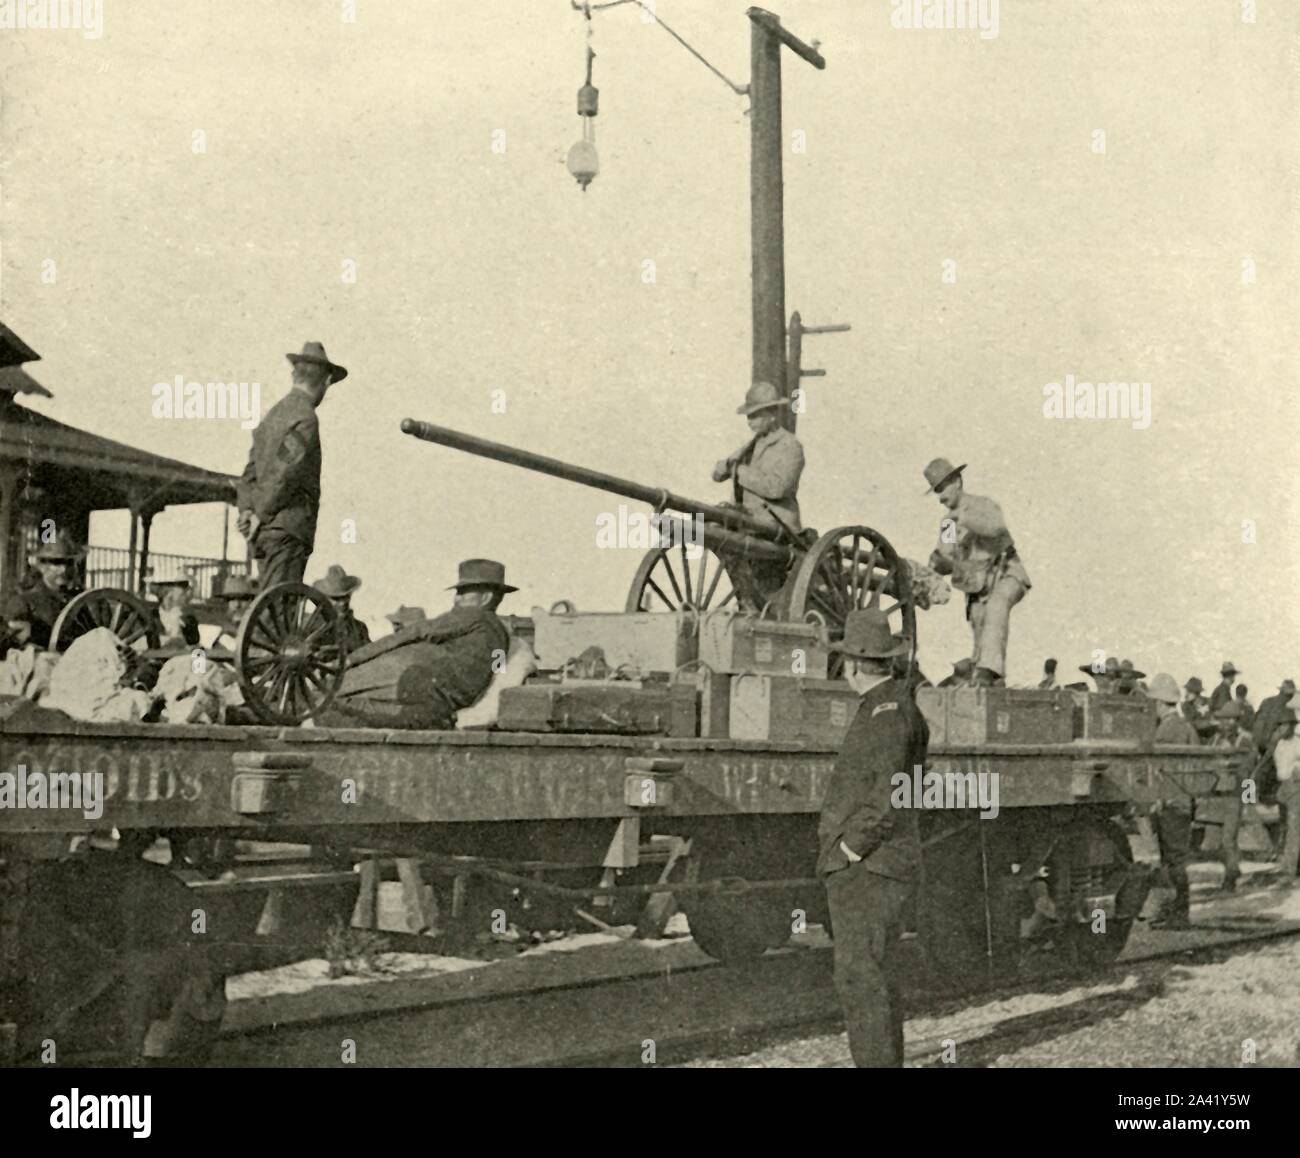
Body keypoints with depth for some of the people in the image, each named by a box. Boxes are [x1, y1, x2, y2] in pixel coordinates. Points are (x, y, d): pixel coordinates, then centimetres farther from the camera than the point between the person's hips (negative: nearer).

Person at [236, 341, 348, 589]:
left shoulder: (273, 415, 17)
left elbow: (251, 473, 15)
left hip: (265, 531, 8)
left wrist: (247, 509, 4)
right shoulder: (305, 418, -10)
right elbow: (286, 472, -16)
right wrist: (261, 515, -8)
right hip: (287, 530, -8)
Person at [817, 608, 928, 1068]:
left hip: (866, 867, -10)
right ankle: (888, 1059, 21)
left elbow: (888, 795, -23)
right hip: (875, 868, 10)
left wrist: (850, 848, -16)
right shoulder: (891, 705, 16)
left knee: (859, 974, -11)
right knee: (879, 975, 14)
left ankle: (876, 1061, -10)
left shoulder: (888, 711, -15)